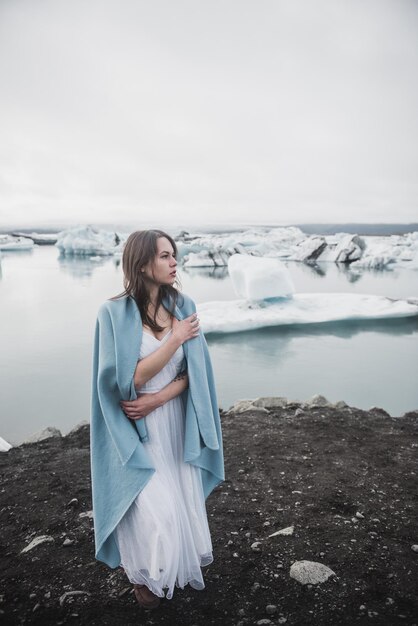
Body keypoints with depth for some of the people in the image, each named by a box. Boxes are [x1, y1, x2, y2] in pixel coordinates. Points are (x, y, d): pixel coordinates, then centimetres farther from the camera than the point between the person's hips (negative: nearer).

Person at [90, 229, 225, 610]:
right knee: (152, 510, 0)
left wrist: (159, 398, -17)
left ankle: (180, 562, 45)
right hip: (138, 430, -4)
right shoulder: (116, 312, -17)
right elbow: (131, 379, -20)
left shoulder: (183, 305, -4)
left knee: (182, 499, 15)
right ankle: (145, 574, 33)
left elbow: (194, 370, -3)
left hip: (177, 422, 4)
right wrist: (176, 338, -20)